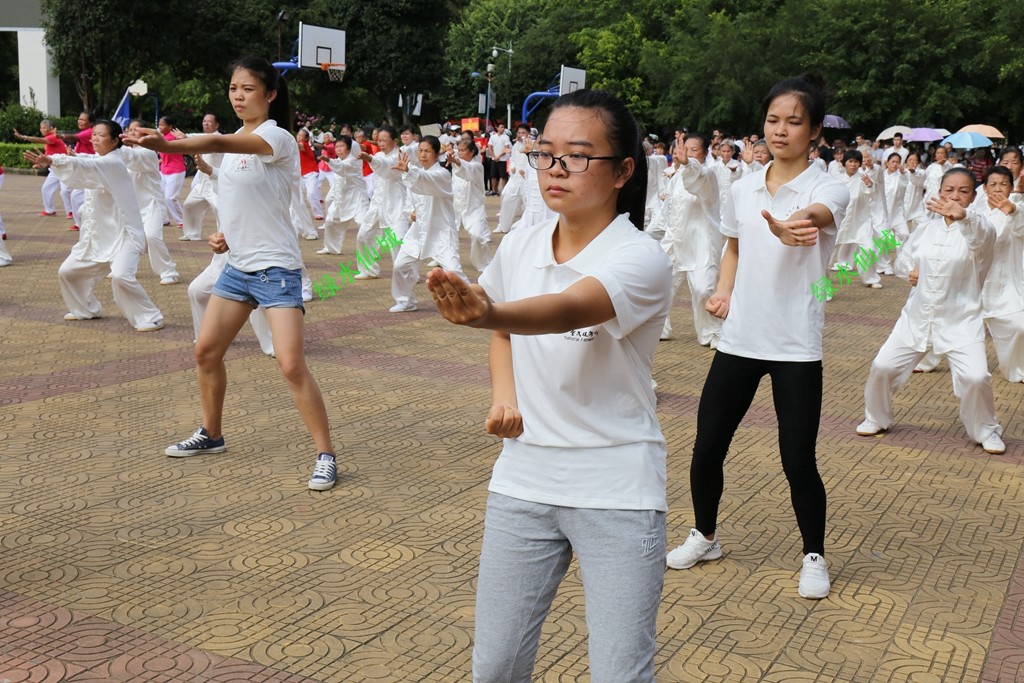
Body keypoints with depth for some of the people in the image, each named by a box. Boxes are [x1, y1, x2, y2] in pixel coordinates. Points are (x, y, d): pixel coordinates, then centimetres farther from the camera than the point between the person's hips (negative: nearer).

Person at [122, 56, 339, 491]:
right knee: (206, 351, 13)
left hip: (276, 268, -8)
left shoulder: (277, 138, -15)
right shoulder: (237, 141, 10)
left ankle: (326, 456, -3)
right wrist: (224, 234, 3)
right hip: (237, 266, 9)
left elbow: (222, 144, -35)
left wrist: (165, 145, -48)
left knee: (292, 365, -15)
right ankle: (211, 435, 33)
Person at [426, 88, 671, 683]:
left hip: (615, 493, -4)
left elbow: (568, 310, -37)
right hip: (523, 479, 5)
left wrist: (486, 311, -55)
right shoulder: (519, 246, 1)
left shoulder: (641, 258, -16)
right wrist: (504, 391, 1)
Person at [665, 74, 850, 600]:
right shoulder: (743, 187, 6)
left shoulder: (828, 188, -10)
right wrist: (723, 289, 3)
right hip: (738, 339, 4)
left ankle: (814, 556, 25)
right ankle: (704, 536, 33)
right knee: (707, 448, 7)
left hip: (795, 347, -4)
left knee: (798, 462, -1)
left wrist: (794, 226, -58)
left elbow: (816, 215, -35)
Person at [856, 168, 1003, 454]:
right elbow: (903, 259, 21)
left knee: (976, 377, -19)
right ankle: (876, 418, 27)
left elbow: (982, 233, -37)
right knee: (883, 366, 0)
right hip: (918, 316, 4)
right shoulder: (926, 229, 6)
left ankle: (985, 430, 10)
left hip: (960, 320, -4)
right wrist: (911, 271, -3)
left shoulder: (977, 230, -10)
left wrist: (963, 215, -60)